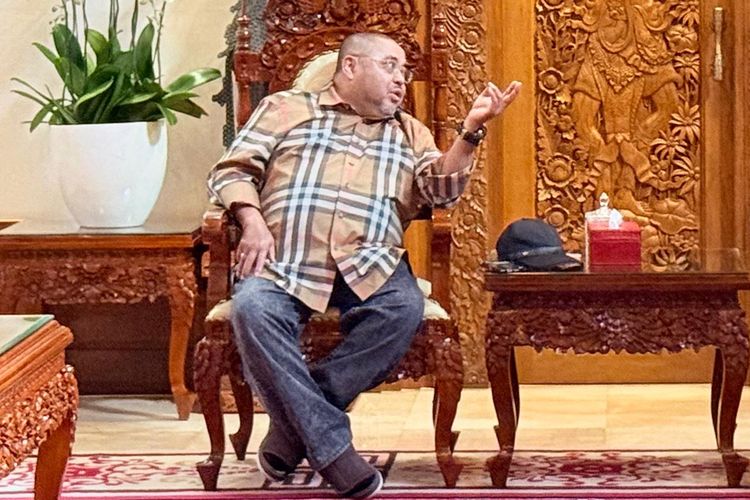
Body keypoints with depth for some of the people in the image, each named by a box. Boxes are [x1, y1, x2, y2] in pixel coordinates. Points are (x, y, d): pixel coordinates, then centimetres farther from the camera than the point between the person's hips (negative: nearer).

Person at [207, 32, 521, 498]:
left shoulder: (409, 132, 26)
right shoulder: (287, 108, 19)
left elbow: (440, 188, 9)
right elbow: (232, 169, 12)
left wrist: (471, 130, -7)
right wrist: (252, 222, -8)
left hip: (368, 267, 2)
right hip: (286, 261, -2)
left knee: (405, 307, -32)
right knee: (253, 308, -35)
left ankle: (296, 421, -21)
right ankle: (330, 444, -28)